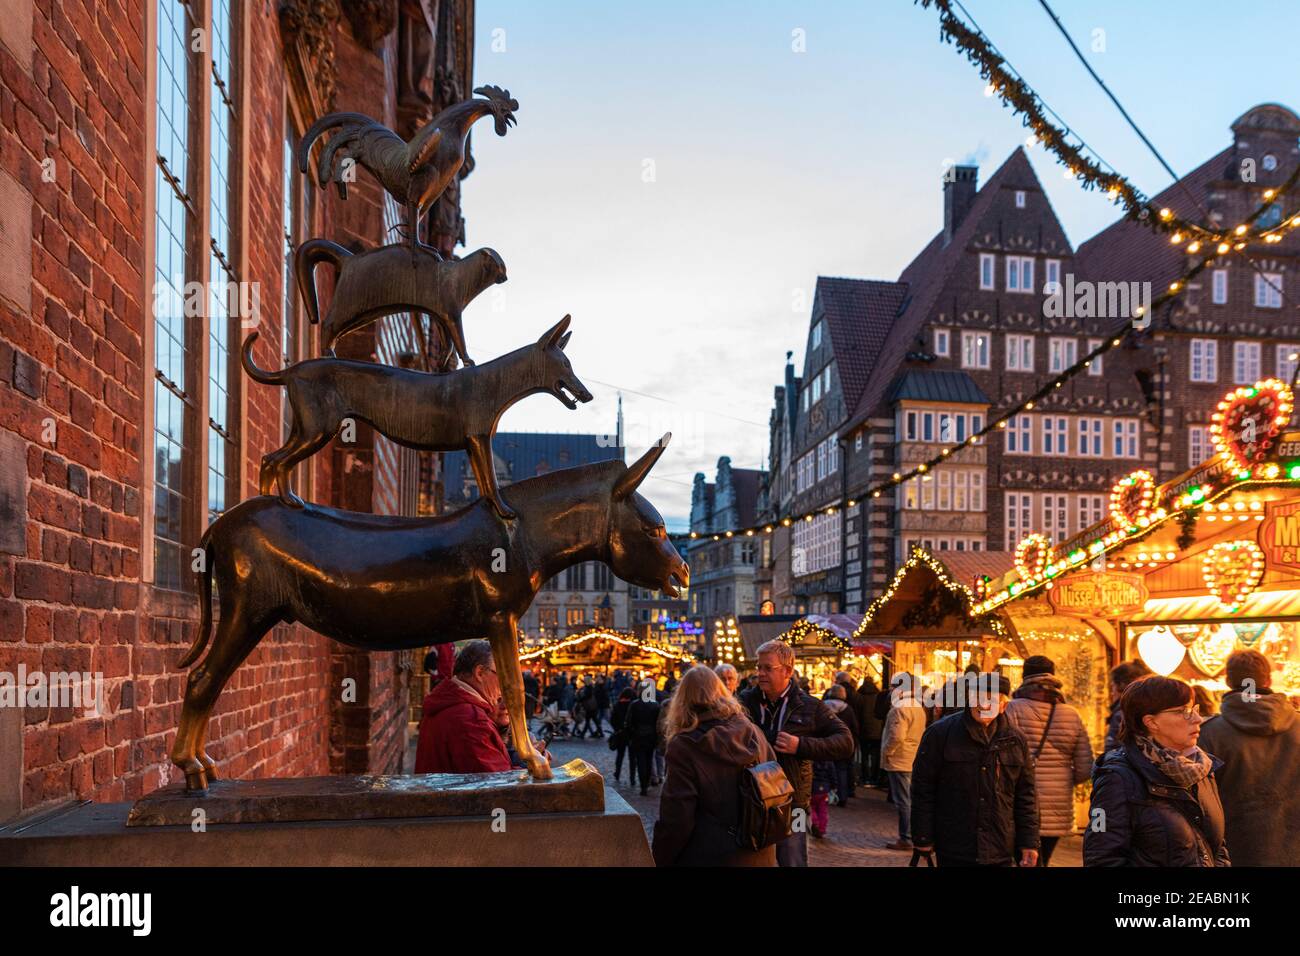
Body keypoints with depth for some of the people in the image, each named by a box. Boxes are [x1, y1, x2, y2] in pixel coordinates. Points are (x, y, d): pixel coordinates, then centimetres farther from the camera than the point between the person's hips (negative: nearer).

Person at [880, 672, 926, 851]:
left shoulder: (899, 709, -19)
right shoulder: (919, 708, 12)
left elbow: (896, 737, -27)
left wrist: (886, 751, -13)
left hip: (898, 761, -9)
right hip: (914, 760, 9)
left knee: (902, 801, -4)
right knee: (910, 799, 15)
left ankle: (905, 839, -1)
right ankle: (914, 834, 21)